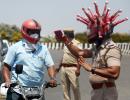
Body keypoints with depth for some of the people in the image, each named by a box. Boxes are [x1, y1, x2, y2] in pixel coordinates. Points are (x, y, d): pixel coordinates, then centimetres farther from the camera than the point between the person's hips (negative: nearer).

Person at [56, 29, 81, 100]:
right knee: (65, 87, 11)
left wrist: (78, 69, -25)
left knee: (75, 87, -7)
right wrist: (59, 66, 23)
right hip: (63, 68, 8)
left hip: (72, 68, -8)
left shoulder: (76, 44, -11)